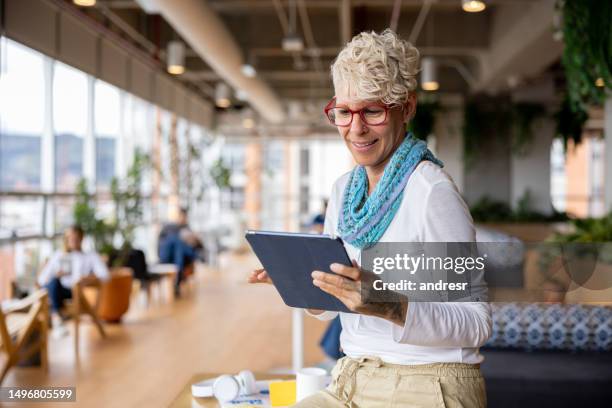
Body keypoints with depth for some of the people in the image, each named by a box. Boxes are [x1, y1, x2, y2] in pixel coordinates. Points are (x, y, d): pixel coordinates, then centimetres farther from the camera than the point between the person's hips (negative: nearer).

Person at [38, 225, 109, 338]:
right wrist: (55, 276, -8)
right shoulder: (57, 255, 23)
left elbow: (105, 275, 0)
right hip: (54, 289, 1)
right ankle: (57, 320, -49)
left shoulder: (91, 256, 16)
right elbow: (41, 279, 15)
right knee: (54, 281, -34)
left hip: (75, 291, -1)